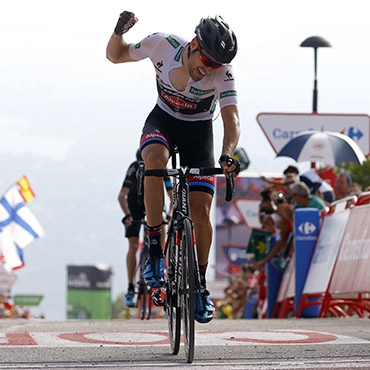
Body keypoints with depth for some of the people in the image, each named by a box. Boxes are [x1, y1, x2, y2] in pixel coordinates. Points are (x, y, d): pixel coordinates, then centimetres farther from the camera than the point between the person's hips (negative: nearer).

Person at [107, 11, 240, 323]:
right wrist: (119, 31, -28)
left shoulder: (222, 73, -26)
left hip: (198, 132, 0)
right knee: (155, 160, -36)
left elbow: (231, 118, -34)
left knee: (201, 213, -11)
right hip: (162, 121, 0)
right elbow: (115, 55, -7)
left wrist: (227, 155, -53)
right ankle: (155, 250, -27)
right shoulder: (163, 45, -22)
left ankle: (201, 284, 12)